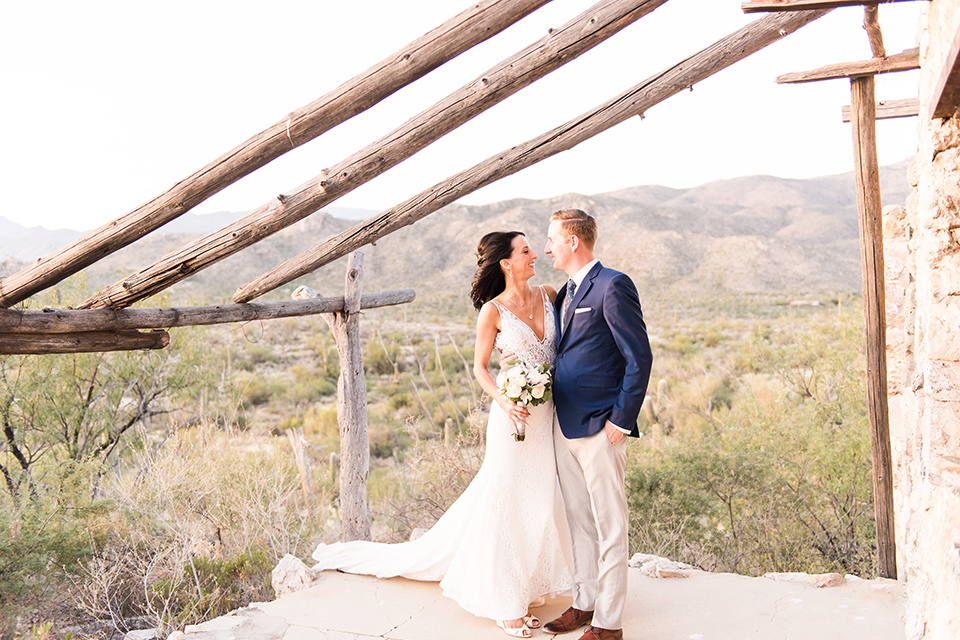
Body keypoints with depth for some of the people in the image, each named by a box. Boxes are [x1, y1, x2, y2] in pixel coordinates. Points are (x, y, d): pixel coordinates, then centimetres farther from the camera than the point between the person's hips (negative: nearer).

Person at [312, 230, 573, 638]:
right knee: (505, 502, 4)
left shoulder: (549, 296, 6)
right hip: (516, 416, -5)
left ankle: (520, 589, 30)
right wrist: (503, 402, -21)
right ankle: (504, 604, 17)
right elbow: (480, 367, -4)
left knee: (540, 502, 11)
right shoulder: (493, 310, -7)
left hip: (552, 415, 5)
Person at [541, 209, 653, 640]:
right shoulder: (564, 294, 15)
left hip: (599, 428, -9)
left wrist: (621, 420, -15)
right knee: (579, 523, 17)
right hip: (565, 426, 9)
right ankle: (584, 604, 30)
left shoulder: (613, 286, -11)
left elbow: (639, 358, -14)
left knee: (610, 527, 2)